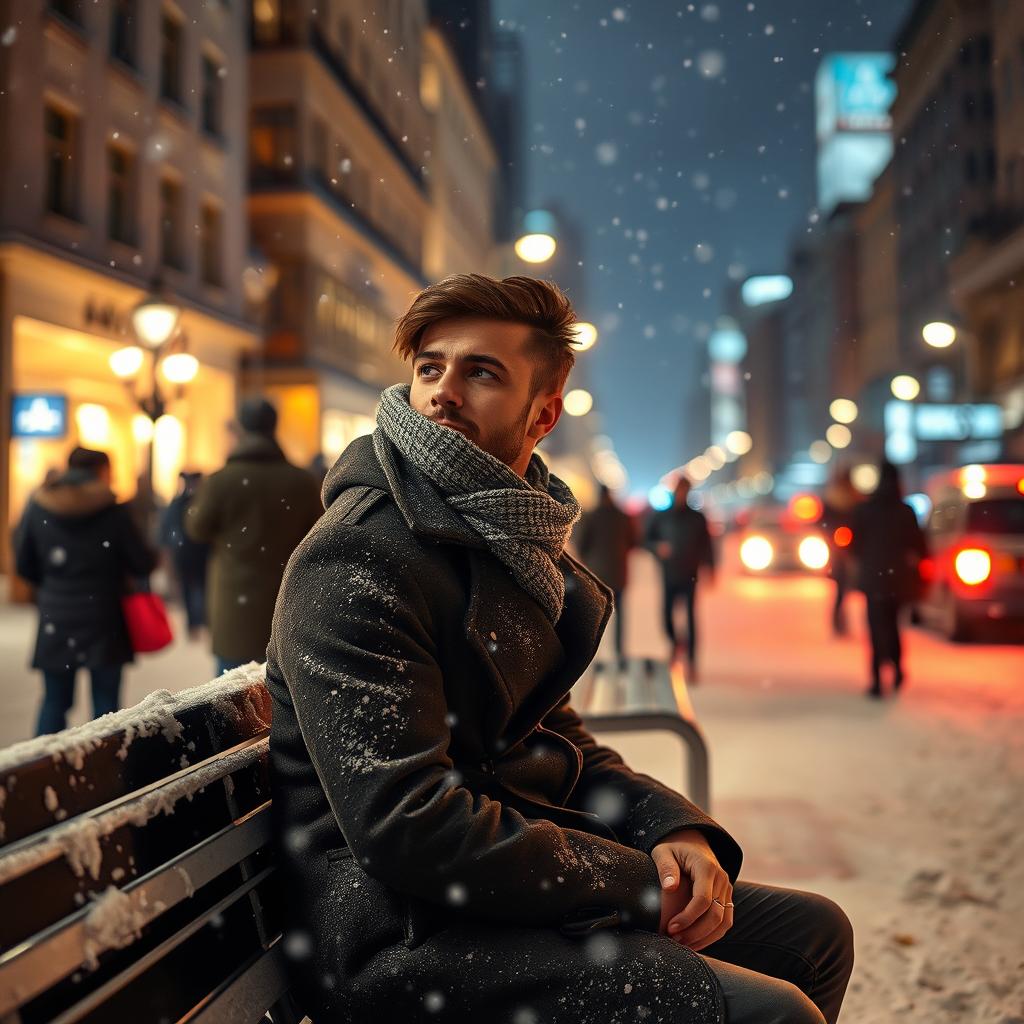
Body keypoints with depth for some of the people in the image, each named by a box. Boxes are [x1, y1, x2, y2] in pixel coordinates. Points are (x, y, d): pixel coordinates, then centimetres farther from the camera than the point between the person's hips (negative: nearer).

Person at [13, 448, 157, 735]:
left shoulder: (38, 507, 0)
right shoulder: (113, 511, -10)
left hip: (55, 621, 3)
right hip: (103, 624, -3)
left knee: (54, 701, 12)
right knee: (106, 701, 8)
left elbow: (24, 565, 6)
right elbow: (143, 563, -6)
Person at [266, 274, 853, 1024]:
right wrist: (638, 881, -17)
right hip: (402, 937, -9)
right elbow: (410, 827, -25)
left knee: (813, 933, 17)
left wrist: (674, 828, -1)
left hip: (519, 883, 9)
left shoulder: (521, 547, 12)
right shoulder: (356, 563, -18)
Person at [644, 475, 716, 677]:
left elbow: (706, 545, 7)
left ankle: (691, 663, -3)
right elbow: (647, 539, 10)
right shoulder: (660, 517, 7)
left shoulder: (697, 518, 7)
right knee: (666, 614, -4)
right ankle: (675, 644, 26)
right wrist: (657, 547, -11)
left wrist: (708, 567, -5)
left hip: (689, 577, -1)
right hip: (668, 575, 1)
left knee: (690, 619, -5)